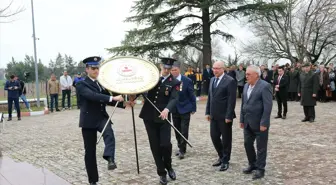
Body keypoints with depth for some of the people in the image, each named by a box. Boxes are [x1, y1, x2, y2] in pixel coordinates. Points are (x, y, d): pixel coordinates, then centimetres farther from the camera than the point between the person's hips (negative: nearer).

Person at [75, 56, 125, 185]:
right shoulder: (81, 85, -8)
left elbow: (107, 100, 18)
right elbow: (92, 96, -27)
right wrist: (112, 98, -35)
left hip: (102, 117, 4)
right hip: (89, 120, -4)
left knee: (109, 134, -30)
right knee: (90, 151, 3)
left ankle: (110, 159, -46)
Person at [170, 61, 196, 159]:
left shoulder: (187, 81, -11)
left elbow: (191, 95, -5)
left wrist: (193, 108, -3)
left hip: (185, 109, -3)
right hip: (175, 110, 4)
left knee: (184, 131, -2)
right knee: (177, 130, 13)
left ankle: (182, 150, 9)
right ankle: (180, 147, 29)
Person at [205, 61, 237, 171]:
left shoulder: (230, 81, -11)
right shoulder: (212, 80, 11)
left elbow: (232, 100, -14)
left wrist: (228, 116, -17)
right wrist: (208, 112, 10)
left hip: (224, 116, -6)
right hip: (214, 115, 7)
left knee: (226, 139, 6)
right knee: (214, 137, 10)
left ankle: (225, 161, 20)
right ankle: (221, 156, 30)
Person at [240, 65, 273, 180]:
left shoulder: (265, 86, -15)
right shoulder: (246, 86, 10)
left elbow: (268, 106, -18)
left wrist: (263, 123, -20)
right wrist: (242, 119, 12)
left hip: (259, 123, -7)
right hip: (248, 122, 7)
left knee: (261, 147, 5)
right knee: (247, 144, 14)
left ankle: (260, 169, 17)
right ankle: (252, 164, 31)